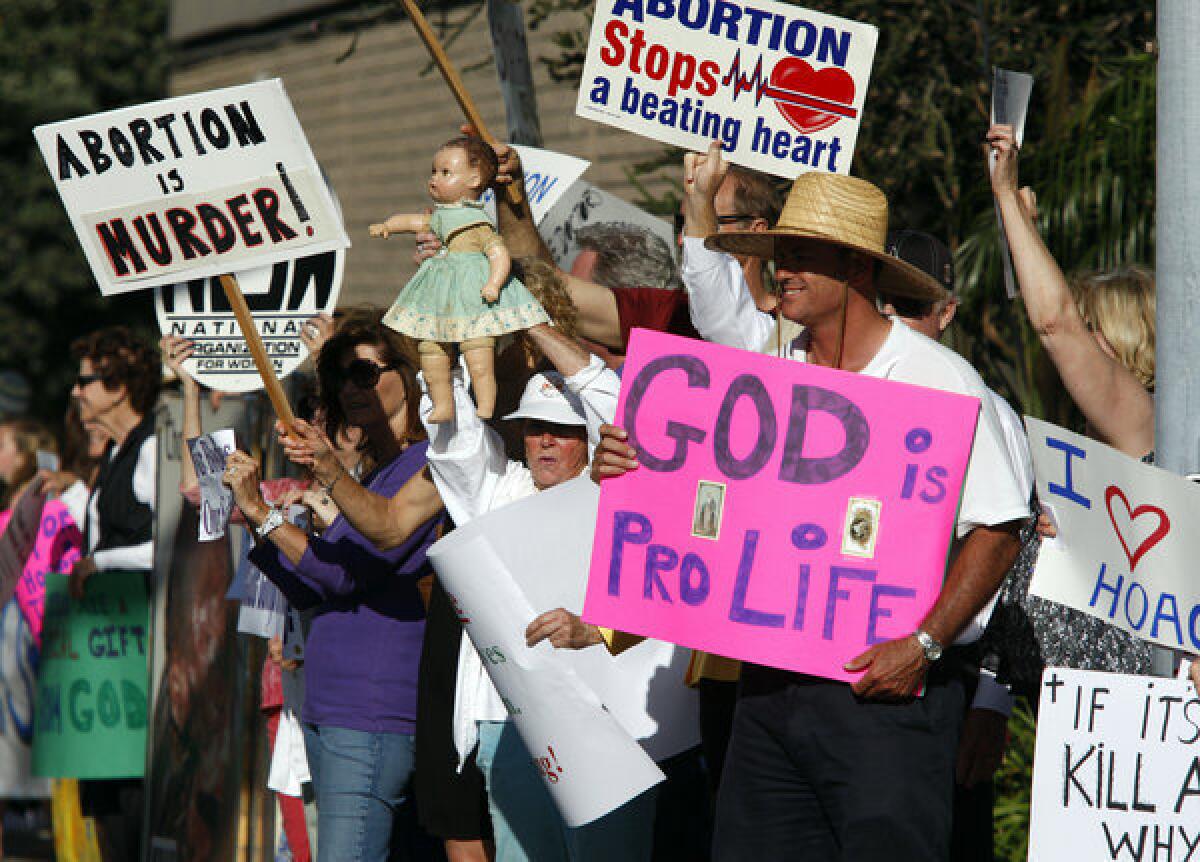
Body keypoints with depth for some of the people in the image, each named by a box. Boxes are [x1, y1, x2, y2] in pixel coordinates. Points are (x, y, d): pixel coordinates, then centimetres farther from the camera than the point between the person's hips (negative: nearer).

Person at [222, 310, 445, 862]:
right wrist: (250, 516, 11)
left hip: (372, 716, -10)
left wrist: (264, 513, -11)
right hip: (325, 712, 10)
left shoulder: (425, 466, -9)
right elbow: (308, 590, 20)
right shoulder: (369, 476, 21)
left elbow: (347, 573, -16)